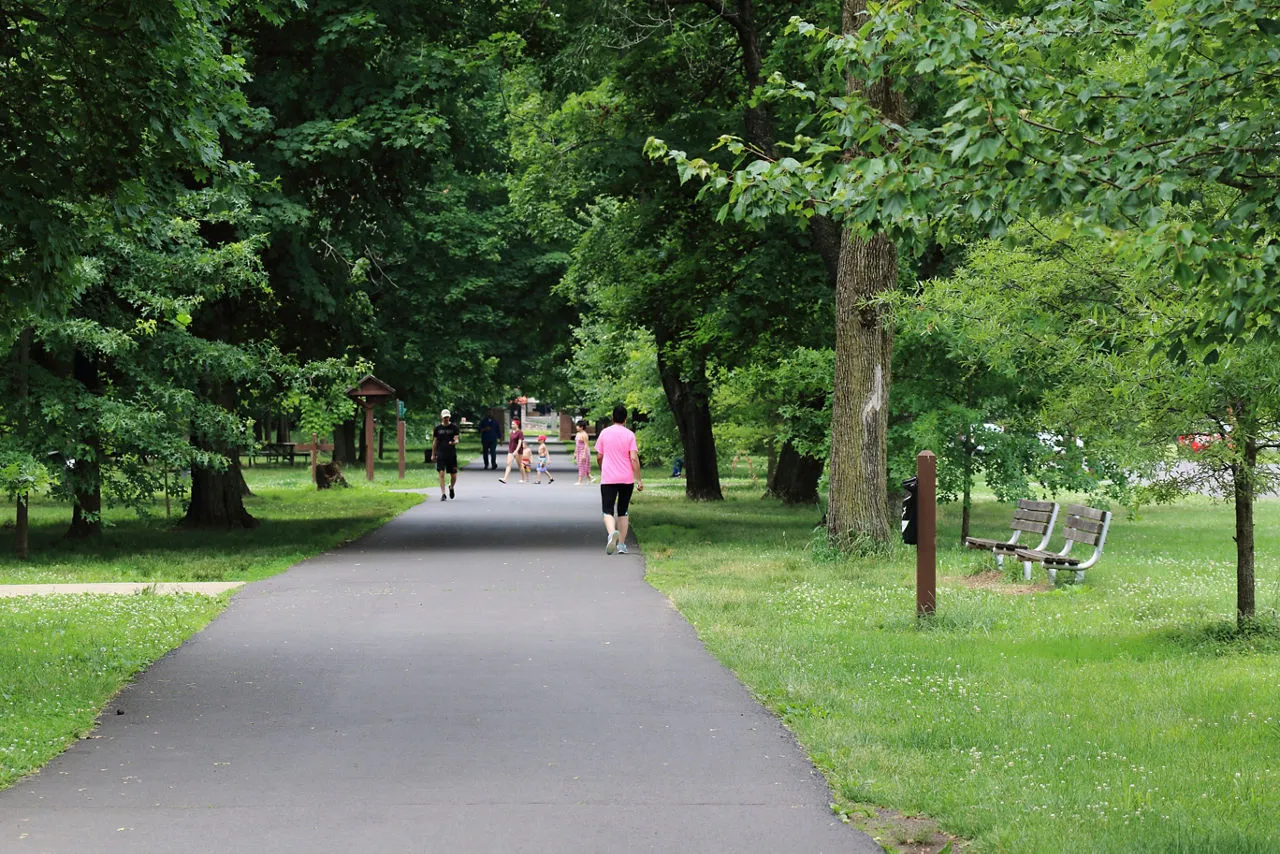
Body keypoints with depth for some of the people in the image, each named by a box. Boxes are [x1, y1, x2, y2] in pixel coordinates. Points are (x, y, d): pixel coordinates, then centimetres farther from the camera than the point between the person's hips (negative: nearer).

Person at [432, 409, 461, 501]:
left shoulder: (454, 427, 3)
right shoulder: (437, 428, 7)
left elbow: (456, 440, -4)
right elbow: (435, 442, 12)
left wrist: (454, 442, -28)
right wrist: (433, 454, 11)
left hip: (452, 454, 0)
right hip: (440, 454, 0)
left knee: (454, 476, 4)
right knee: (441, 473, -10)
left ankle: (451, 487, 35)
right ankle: (443, 494, -6)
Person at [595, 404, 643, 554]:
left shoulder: (604, 433, 1)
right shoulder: (629, 435, -3)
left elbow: (599, 457, 7)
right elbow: (634, 458, -9)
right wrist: (639, 480, -5)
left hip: (608, 479, -1)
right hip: (627, 479, 1)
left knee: (608, 511, -4)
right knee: (622, 512, 14)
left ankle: (612, 533, -34)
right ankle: (621, 544, 12)